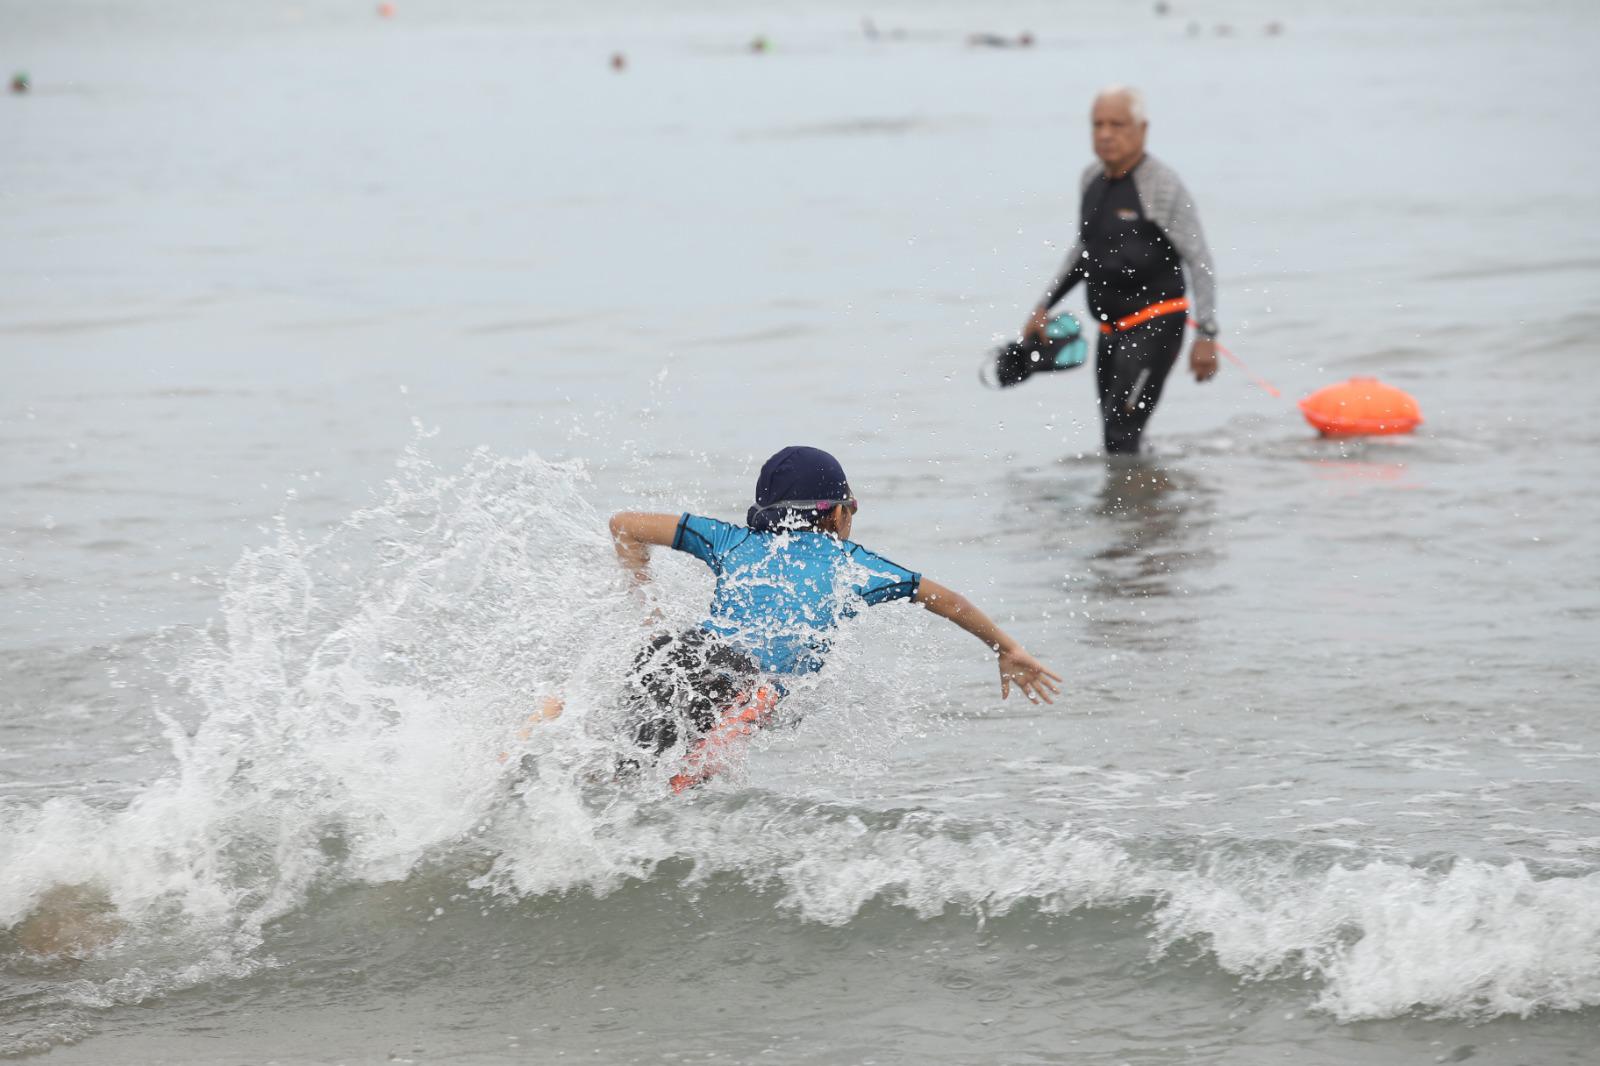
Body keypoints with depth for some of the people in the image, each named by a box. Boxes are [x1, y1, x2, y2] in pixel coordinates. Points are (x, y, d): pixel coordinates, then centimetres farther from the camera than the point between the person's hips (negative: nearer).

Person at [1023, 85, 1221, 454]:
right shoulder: (1093, 178, 10)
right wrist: (1045, 306, 21)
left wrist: (1207, 335, -19)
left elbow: (1200, 262, -13)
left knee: (1121, 436, -19)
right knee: (1116, 437, 12)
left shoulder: (1162, 186, -13)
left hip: (1155, 326, -8)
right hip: (1111, 330, 8)